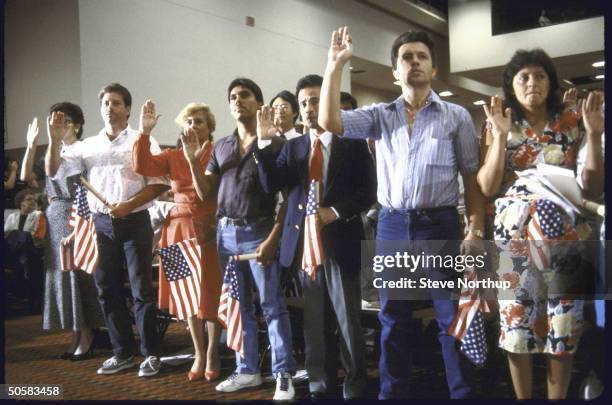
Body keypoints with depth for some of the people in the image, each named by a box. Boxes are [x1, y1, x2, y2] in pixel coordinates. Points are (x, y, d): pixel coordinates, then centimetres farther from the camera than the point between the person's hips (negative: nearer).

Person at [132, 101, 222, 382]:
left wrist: (195, 159, -26)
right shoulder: (172, 156, 8)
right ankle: (198, 354, 22)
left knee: (211, 292, 2)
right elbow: (142, 166, -8)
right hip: (180, 229, 4)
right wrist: (145, 132, -16)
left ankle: (213, 355, 16)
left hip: (210, 229, -4)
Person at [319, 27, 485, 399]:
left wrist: (476, 231, -8)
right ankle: (393, 392, 25)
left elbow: (472, 178, 1)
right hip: (392, 226, 2)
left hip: (440, 224, -2)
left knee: (452, 318, 4)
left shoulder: (457, 116, 3)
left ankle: (463, 393, 19)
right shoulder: (380, 115, 8)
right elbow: (330, 122, -6)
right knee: (393, 319, 12)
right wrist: (335, 64, -8)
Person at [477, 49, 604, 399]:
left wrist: (594, 134, -10)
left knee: (564, 323, 3)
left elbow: (594, 188, 0)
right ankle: (523, 397, 19)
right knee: (516, 320, 2)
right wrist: (500, 136, -12)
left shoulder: (572, 123, 6)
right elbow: (488, 188, -4)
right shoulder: (501, 126, 6)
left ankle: (557, 397, 21)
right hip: (514, 235, 0)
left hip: (563, 235, 1)